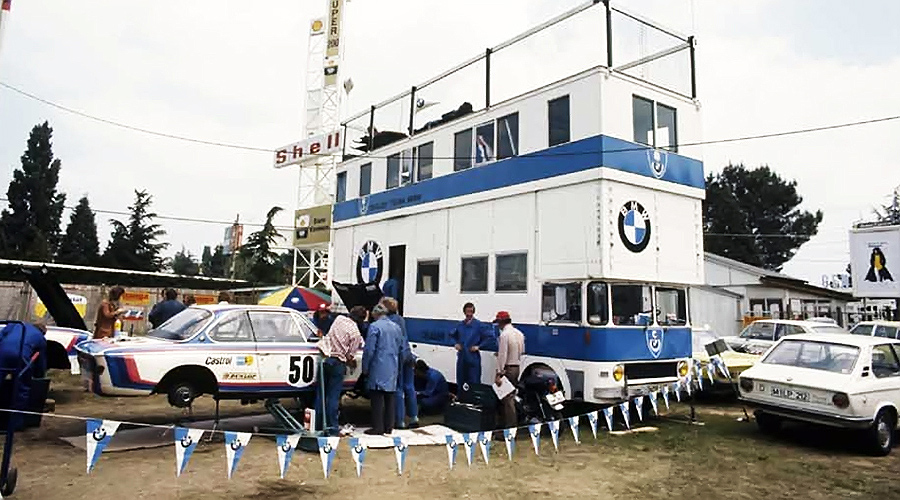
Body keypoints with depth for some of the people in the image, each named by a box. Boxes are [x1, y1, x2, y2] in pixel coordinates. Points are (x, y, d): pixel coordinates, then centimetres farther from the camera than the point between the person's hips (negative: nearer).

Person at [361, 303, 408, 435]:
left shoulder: (374, 326, -8)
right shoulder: (396, 327, 11)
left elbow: (369, 349, -11)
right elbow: (403, 348, 16)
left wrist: (365, 368, -1)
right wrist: (398, 366, 25)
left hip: (379, 368, -6)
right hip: (393, 369, 6)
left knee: (378, 398, 0)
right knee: (390, 397, 11)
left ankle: (377, 427, 3)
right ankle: (388, 427, 17)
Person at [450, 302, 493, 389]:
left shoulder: (479, 325, -8)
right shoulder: (460, 325, 5)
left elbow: (489, 336, -7)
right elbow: (452, 335, 23)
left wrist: (479, 346, -9)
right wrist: (457, 343, 7)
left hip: (473, 357, -4)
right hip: (461, 356, 4)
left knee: (474, 382, -2)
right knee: (460, 381, 11)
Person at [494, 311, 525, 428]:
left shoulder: (504, 334, -17)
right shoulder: (519, 333, 9)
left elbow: (502, 355, -20)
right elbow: (522, 351, 18)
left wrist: (499, 374, -19)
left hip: (508, 369, -9)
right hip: (517, 367, 9)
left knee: (507, 398, -2)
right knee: (511, 396, 18)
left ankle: (510, 424, 0)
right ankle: (513, 422, 25)